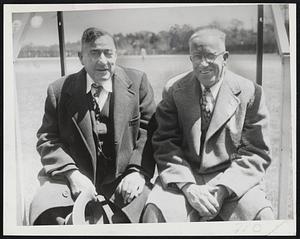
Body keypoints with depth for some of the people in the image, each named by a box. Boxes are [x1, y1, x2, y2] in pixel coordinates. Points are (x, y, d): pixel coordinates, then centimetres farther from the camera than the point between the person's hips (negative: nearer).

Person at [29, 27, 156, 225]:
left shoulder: (137, 82, 4)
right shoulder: (59, 91, 4)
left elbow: (148, 132, 3)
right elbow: (48, 139, 3)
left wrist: (138, 171, -13)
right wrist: (72, 173, -14)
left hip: (122, 178, 0)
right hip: (75, 177, 1)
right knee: (43, 209, -26)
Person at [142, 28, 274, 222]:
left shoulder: (249, 92, 0)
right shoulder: (174, 90, 4)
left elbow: (257, 153, -2)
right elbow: (165, 144, -1)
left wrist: (221, 189, -15)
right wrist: (187, 186, -17)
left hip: (232, 179, 0)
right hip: (184, 177, 0)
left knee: (262, 215, -26)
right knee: (155, 212, -26)